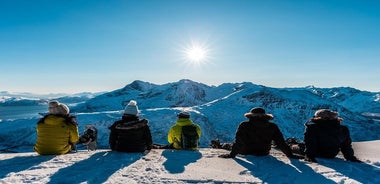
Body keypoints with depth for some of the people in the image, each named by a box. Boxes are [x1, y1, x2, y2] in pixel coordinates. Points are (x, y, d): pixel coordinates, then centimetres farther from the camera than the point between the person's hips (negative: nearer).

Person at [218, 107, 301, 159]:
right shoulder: (273, 127, -14)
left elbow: (239, 142, -24)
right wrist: (290, 155, -1)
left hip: (246, 152, -3)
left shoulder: (244, 125, -23)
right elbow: (281, 143, -10)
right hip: (264, 153, 4)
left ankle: (221, 145, 47)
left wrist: (232, 154, -18)